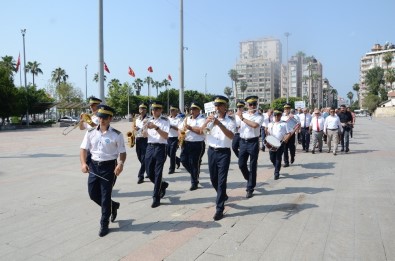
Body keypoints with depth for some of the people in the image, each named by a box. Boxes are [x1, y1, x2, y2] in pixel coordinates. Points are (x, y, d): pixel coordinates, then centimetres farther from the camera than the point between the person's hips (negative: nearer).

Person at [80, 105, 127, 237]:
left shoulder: (116, 135, -7)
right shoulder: (91, 133, 3)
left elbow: (123, 152, -5)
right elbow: (83, 149, 5)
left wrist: (120, 164, -24)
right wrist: (83, 163, -11)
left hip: (109, 166, -4)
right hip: (94, 165, 5)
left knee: (105, 195, 0)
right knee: (93, 193, 10)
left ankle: (104, 224, 17)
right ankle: (113, 206, 39)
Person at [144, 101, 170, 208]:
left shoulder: (165, 121, -4)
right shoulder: (149, 121, 13)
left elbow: (166, 136, -15)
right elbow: (145, 135, 15)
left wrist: (156, 127, -25)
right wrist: (145, 128, -6)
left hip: (160, 148, -5)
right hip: (150, 147, 6)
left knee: (158, 173, -3)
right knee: (149, 172, 8)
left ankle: (156, 198, 7)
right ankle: (162, 185, 36)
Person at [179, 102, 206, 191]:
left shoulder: (202, 119, -7)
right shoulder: (187, 119, 14)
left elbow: (201, 131, -22)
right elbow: (180, 128, 15)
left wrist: (189, 127, -20)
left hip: (197, 144, -6)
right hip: (186, 143, 6)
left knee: (194, 163, 0)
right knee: (184, 160, 5)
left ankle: (194, 183, 17)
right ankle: (195, 175, 30)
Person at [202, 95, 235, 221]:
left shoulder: (230, 120, -5)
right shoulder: (211, 119, 5)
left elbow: (231, 136, -21)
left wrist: (219, 124, -32)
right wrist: (206, 122, -25)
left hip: (224, 153, -4)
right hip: (211, 151, 4)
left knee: (221, 181, -4)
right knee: (213, 179, 15)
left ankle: (219, 209, 2)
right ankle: (223, 195, 43)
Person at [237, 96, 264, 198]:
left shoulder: (259, 116, -6)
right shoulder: (242, 114, 7)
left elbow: (255, 125, -26)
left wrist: (242, 118, -19)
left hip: (253, 142, -4)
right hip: (243, 142, 4)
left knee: (252, 167, 4)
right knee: (241, 164, 8)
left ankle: (250, 188, 16)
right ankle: (250, 180, 36)